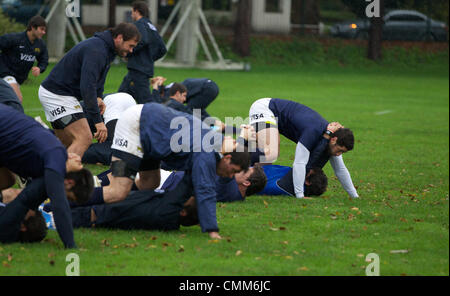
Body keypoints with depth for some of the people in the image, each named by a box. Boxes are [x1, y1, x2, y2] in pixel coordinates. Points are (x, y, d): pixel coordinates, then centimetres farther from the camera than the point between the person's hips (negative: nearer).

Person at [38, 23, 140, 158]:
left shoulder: (105, 48, 10)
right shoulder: (96, 50, -23)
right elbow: (87, 86, -32)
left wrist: (98, 96, 7)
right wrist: (98, 121, -34)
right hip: (58, 95, -11)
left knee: (69, 145, 14)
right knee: (84, 138, -19)